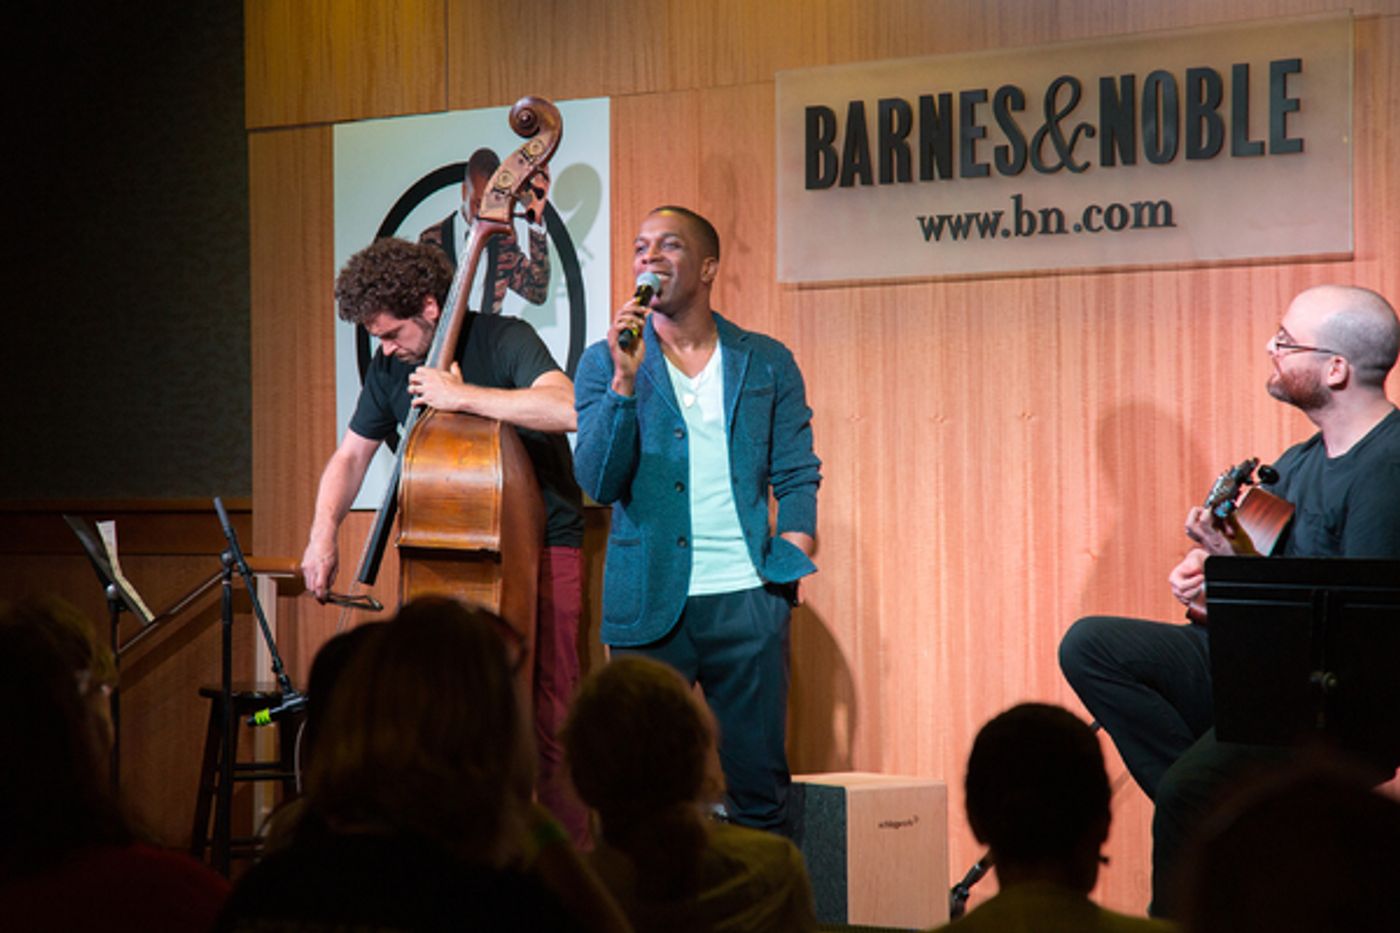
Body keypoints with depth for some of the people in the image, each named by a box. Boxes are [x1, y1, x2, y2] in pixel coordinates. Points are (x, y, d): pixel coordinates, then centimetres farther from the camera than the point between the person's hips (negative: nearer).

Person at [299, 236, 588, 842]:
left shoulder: (504, 341, -13)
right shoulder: (391, 369, 6)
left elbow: (568, 409, -30)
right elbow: (351, 456, 15)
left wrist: (463, 395, -30)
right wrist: (323, 534, -2)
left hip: (542, 548, -6)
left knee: (547, 724, -11)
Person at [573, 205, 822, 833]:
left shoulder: (767, 364, 11)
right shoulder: (606, 362, 7)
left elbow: (797, 475, 12)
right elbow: (598, 481, -4)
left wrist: (791, 550, -5)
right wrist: (625, 381, -14)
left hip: (747, 599, 1)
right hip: (650, 606, -1)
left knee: (760, 790, 1)